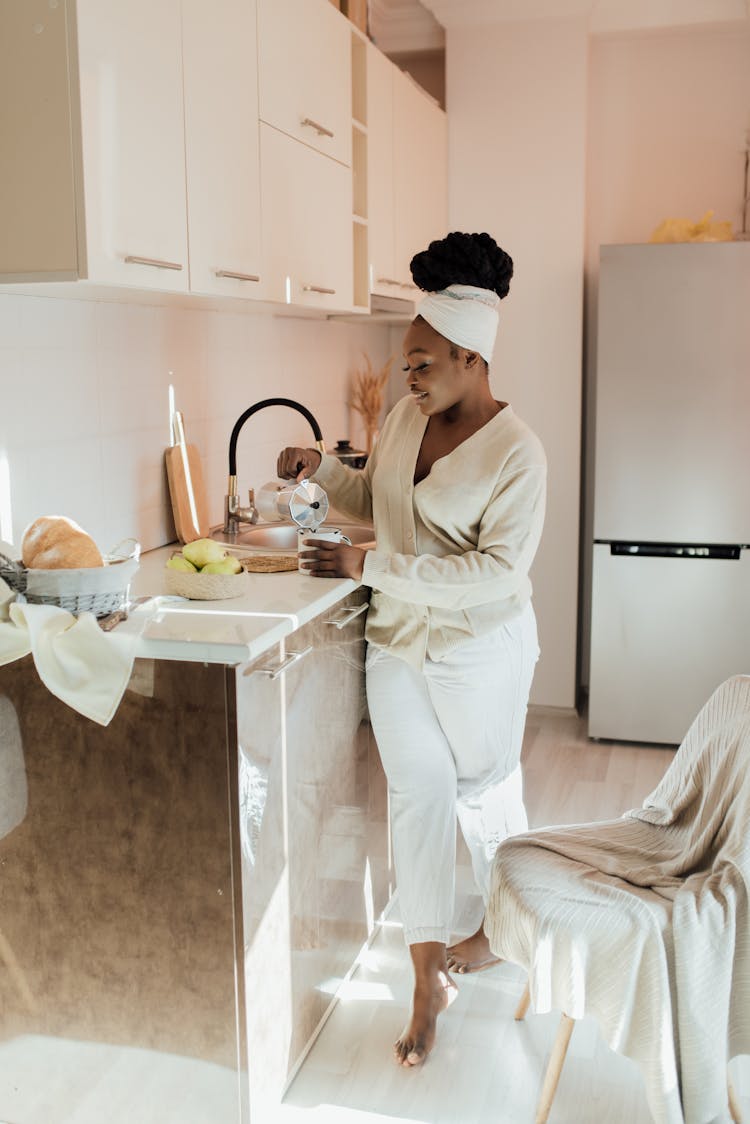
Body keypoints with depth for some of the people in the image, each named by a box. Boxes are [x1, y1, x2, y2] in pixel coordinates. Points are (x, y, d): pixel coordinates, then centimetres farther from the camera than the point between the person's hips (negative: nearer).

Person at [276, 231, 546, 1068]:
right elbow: (376, 497, 17)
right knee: (416, 796, 5)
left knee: (485, 791, 14)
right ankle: (428, 982, 16)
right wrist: (321, 470, -3)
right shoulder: (406, 416, 1)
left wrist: (374, 568, -30)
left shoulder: (515, 452, -20)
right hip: (398, 644, 5)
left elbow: (499, 569, -27)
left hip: (479, 652, -5)